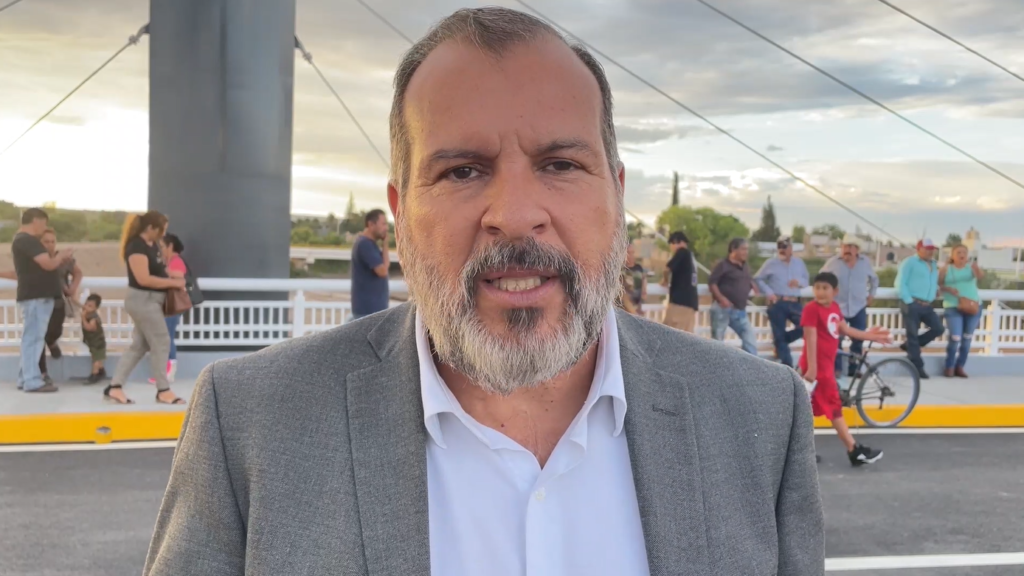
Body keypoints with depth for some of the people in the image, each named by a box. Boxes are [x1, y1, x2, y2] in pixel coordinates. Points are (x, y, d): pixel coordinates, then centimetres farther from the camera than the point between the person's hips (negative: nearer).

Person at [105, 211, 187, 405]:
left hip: (151, 300, 10)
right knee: (161, 343, -3)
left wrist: (172, 275, 5)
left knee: (140, 346, 11)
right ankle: (163, 391, 6)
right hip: (143, 301, -10)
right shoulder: (137, 247, -18)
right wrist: (173, 282, -19)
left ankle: (114, 387, 15)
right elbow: (144, 279, -24)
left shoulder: (153, 244, 11)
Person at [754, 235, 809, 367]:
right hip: (777, 304, -3)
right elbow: (757, 279, 7)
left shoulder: (799, 263, 15)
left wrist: (800, 282, -4)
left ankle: (780, 341, 11)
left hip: (795, 303, 3)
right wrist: (768, 292, -7)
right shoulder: (771, 263, 5)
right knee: (780, 336, -4)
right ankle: (787, 367, 1)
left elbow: (806, 279, 20)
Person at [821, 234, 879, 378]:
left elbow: (874, 279, 19)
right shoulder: (833, 262, -3)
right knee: (836, 340, -9)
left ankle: (854, 369, 13)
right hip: (837, 307, -2)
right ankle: (837, 370, -3)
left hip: (859, 308, 2)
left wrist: (871, 294, 13)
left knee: (858, 340, 2)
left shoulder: (866, 262, 3)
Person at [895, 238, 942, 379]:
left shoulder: (934, 265, 20)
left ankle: (909, 346, 16)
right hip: (912, 304, -7)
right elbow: (900, 283, -7)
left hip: (926, 305, 7)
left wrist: (936, 290, 9)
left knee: (938, 328, -2)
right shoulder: (910, 262, -2)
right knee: (913, 334, -3)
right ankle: (918, 368, 1)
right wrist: (908, 301, -14)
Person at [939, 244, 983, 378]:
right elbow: (938, 284, 2)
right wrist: (948, 289, -17)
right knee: (955, 338, -11)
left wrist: (976, 268, -40)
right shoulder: (946, 269, 0)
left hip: (973, 306, 3)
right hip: (953, 307, -2)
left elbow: (980, 276, -18)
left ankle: (960, 366, 18)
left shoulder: (971, 266, 1)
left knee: (967, 338, 8)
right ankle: (949, 367, 2)